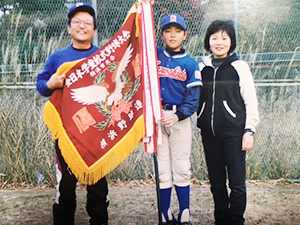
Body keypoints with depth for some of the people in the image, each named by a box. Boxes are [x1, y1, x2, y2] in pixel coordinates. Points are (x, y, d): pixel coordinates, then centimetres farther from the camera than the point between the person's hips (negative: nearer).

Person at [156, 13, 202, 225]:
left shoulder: (190, 64, 4)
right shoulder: (154, 55, 9)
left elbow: (193, 99, -3)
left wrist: (177, 116, -18)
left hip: (180, 120, -1)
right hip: (156, 118, 1)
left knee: (182, 169, 3)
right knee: (162, 170, 6)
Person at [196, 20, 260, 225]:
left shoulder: (239, 66, -1)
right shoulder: (202, 68, 8)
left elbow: (251, 101, -2)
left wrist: (249, 130, -6)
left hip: (233, 132, -3)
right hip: (209, 133, 4)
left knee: (237, 183, -1)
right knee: (216, 182, 11)